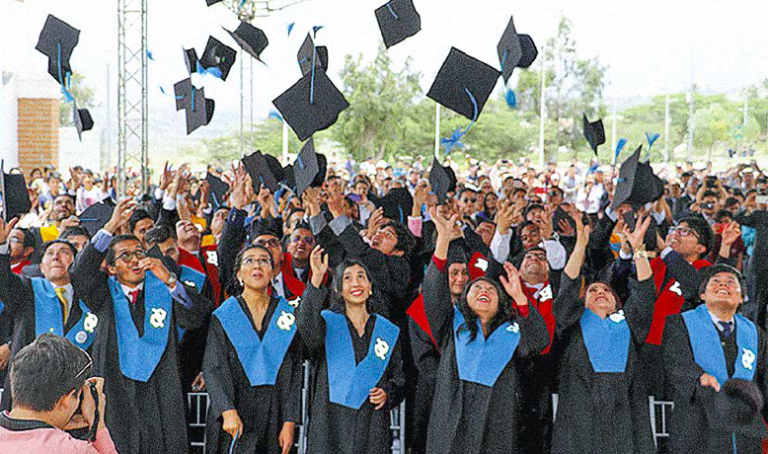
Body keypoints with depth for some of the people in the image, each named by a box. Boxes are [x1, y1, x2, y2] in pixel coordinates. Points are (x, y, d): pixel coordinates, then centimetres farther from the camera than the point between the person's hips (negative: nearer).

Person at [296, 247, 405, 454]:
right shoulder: (327, 321, 4)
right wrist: (316, 278, -27)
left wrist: (387, 393, -5)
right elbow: (307, 327, -20)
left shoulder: (388, 331, 11)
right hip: (331, 424, -2)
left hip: (373, 427, 2)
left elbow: (399, 376, 17)